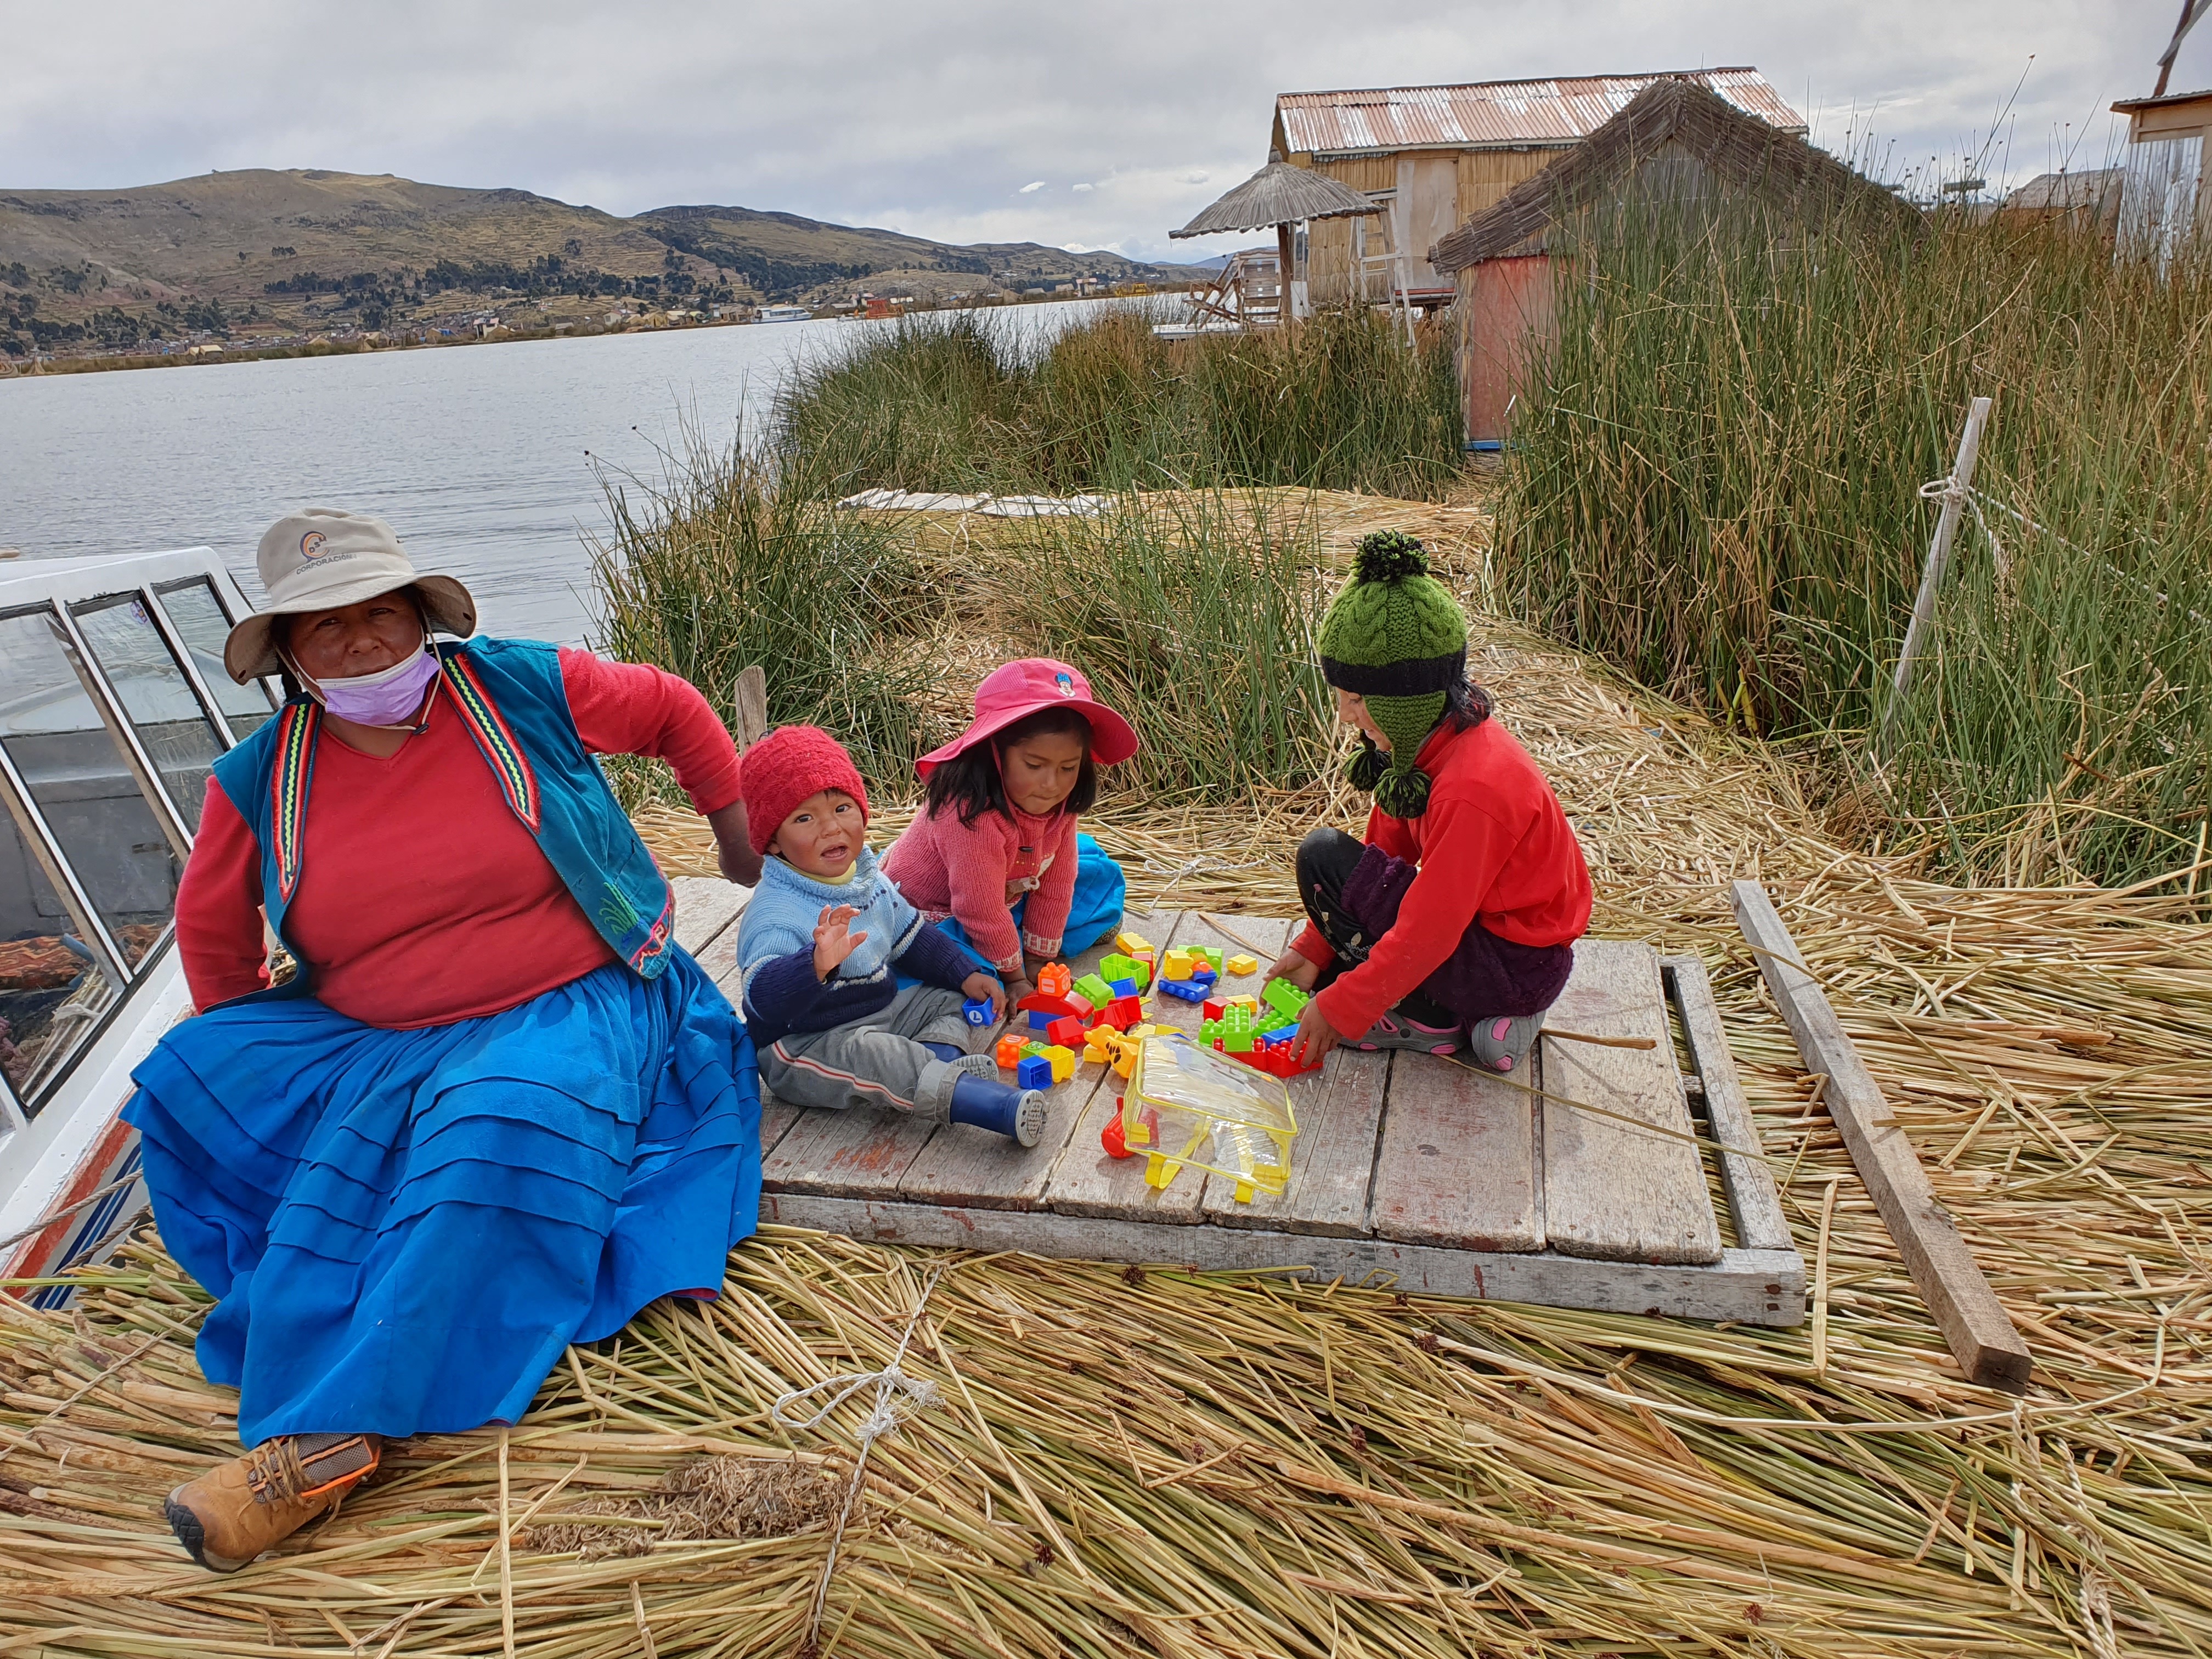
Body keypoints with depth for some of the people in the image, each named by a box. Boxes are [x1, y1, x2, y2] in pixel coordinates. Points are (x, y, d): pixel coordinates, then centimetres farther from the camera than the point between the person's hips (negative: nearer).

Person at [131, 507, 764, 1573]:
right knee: (185, 1084, -13)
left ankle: (330, 1435, -29)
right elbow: (211, 925, 19)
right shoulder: (259, 784, 3)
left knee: (505, 1129, -34)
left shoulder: (524, 688, -6)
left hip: (572, 1008, -4)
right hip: (365, 1045, 5)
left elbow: (673, 710, 8)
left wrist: (740, 846, 13)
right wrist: (246, 1056, 17)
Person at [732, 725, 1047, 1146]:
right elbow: (764, 997, -40)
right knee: (866, 1053, -35)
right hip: (804, 1046, -9)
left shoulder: (869, 879, 3)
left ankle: (940, 1060, -26)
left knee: (948, 1000, 7)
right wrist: (818, 963, -58)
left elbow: (913, 941, 18)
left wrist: (966, 975, 9)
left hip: (880, 1011, 9)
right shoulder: (776, 912, -25)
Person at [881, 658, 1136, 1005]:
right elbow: (982, 910, -31)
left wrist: (1038, 958, -4)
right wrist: (1014, 977, -19)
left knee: (1100, 873, 11)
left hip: (1008, 895, 8)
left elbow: (1056, 881, -7)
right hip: (932, 913, -8)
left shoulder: (1060, 802, -17)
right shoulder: (970, 813, -40)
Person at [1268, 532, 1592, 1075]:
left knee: (1323, 857, -14)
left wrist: (1341, 1009, -18)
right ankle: (1488, 1014, 8)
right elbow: (1385, 847, 5)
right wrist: (1314, 948, 5)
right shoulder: (1432, 740, -3)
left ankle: (1429, 1021, -5)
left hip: (1517, 965, -9)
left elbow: (1427, 930, -27)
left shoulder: (1472, 790, -31)